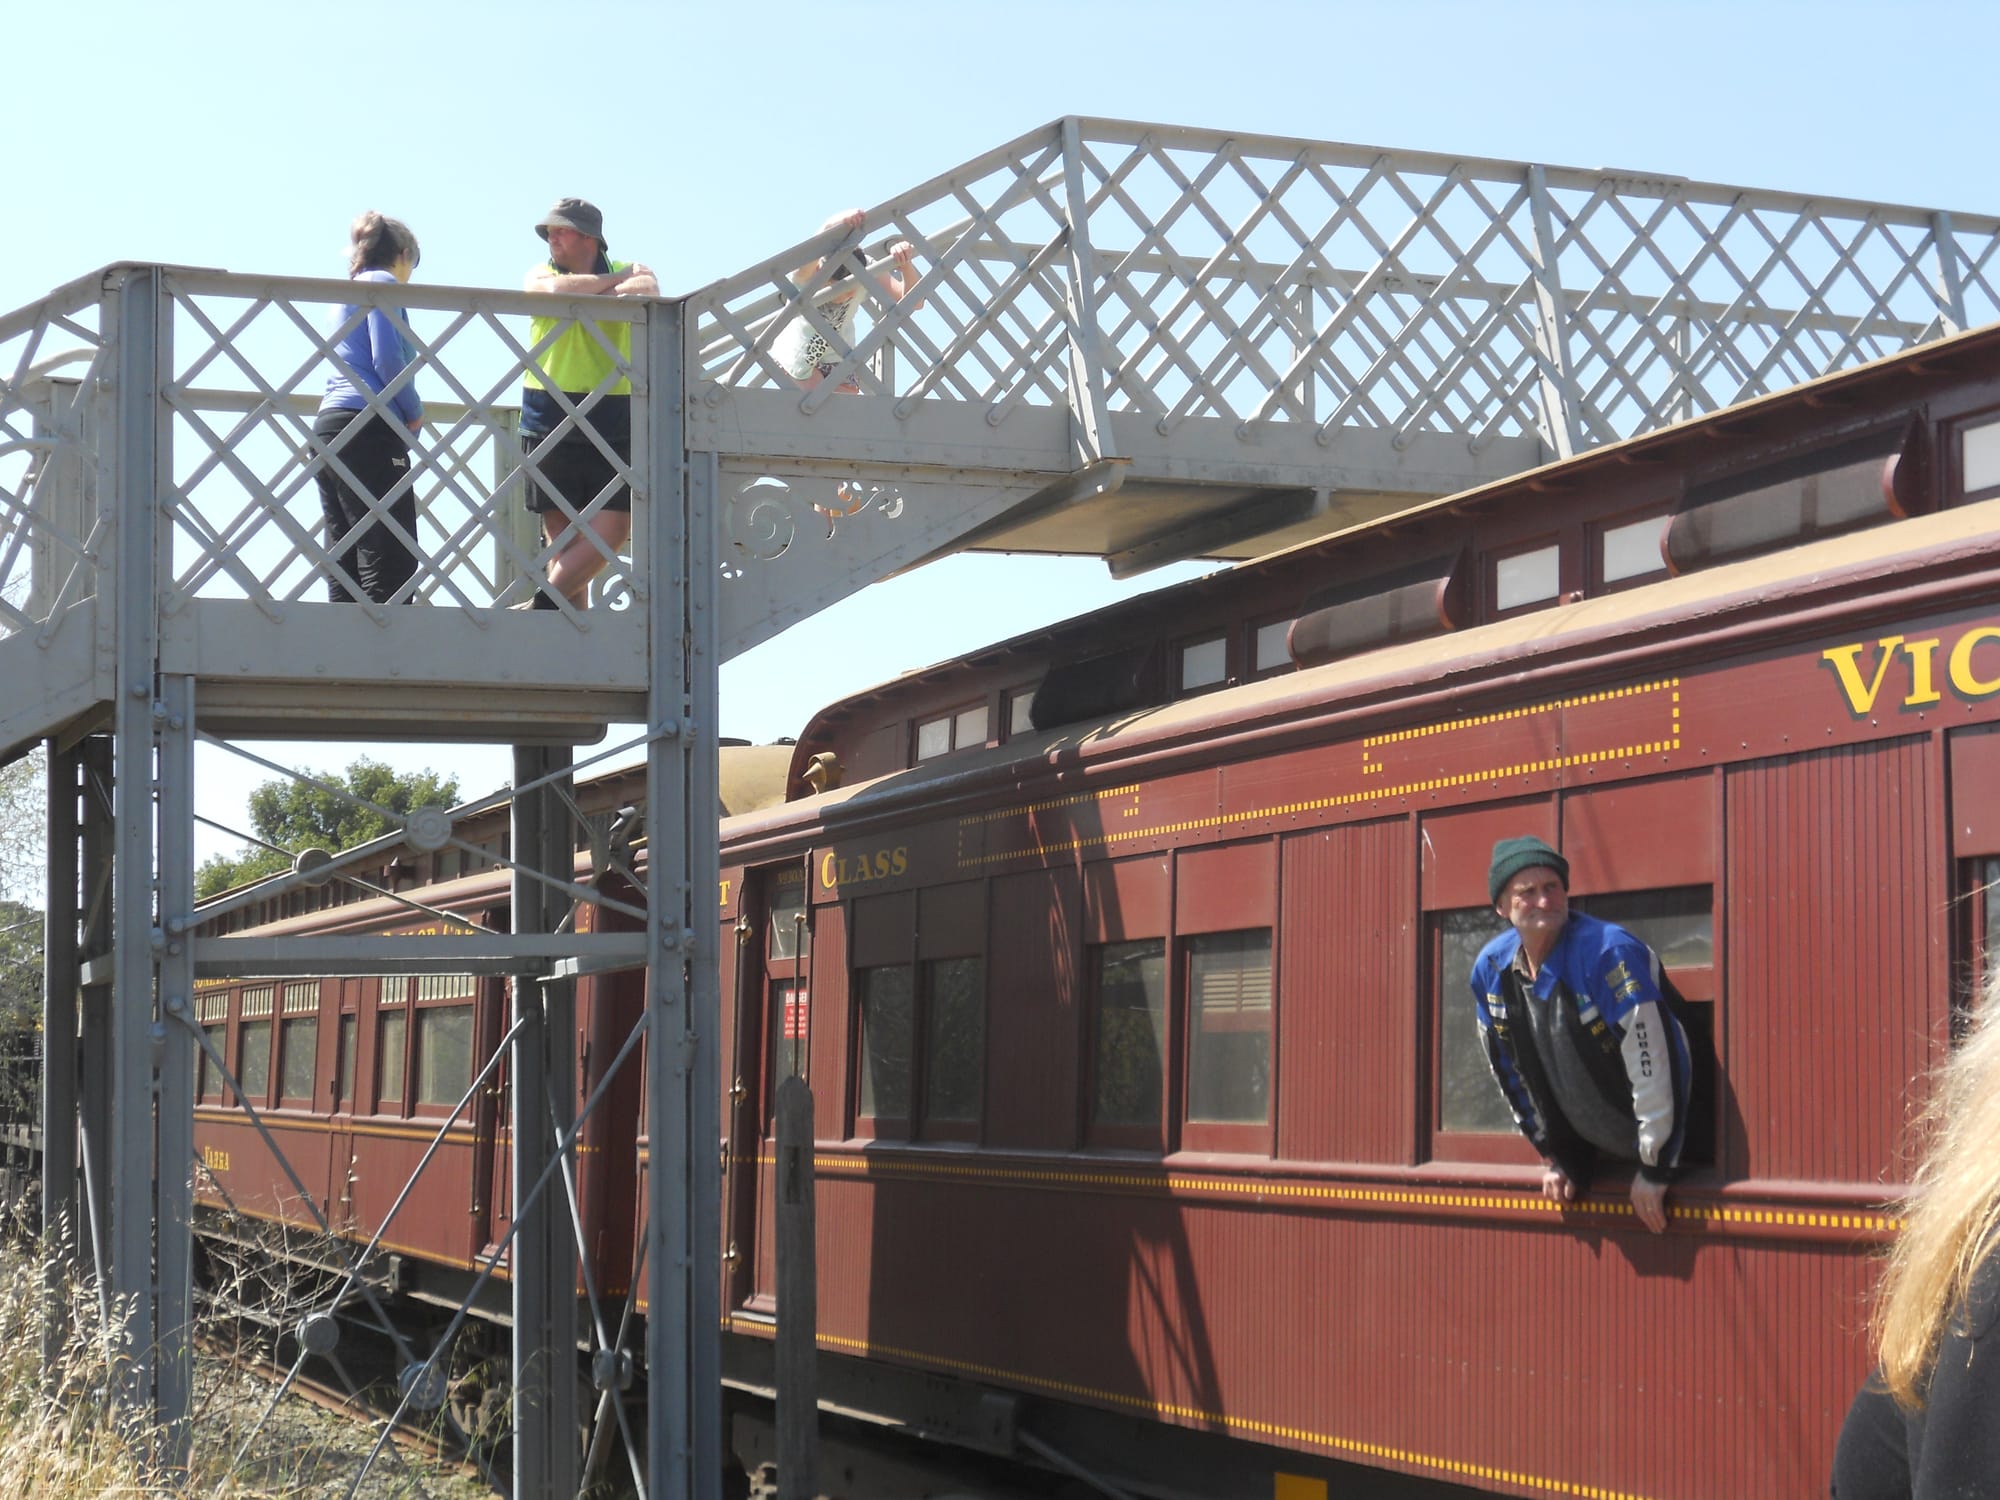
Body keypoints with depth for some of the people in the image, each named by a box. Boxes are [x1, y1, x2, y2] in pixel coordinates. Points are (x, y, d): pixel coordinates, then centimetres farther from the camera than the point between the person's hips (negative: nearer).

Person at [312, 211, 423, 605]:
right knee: (392, 562, -14)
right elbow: (387, 358, -12)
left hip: (329, 427, 9)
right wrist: (415, 412, -1)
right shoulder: (383, 284, 0)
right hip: (369, 428, -9)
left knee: (345, 561, 6)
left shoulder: (351, 292, 26)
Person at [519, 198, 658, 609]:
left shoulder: (630, 271, 7)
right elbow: (556, 290, -16)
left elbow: (649, 292, -18)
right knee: (561, 531, -1)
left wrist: (585, 293, -21)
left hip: (613, 423, 0)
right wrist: (618, 279, -7)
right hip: (549, 421, 0)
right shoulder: (540, 274, 9)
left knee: (615, 524, -9)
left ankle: (547, 602, -1)